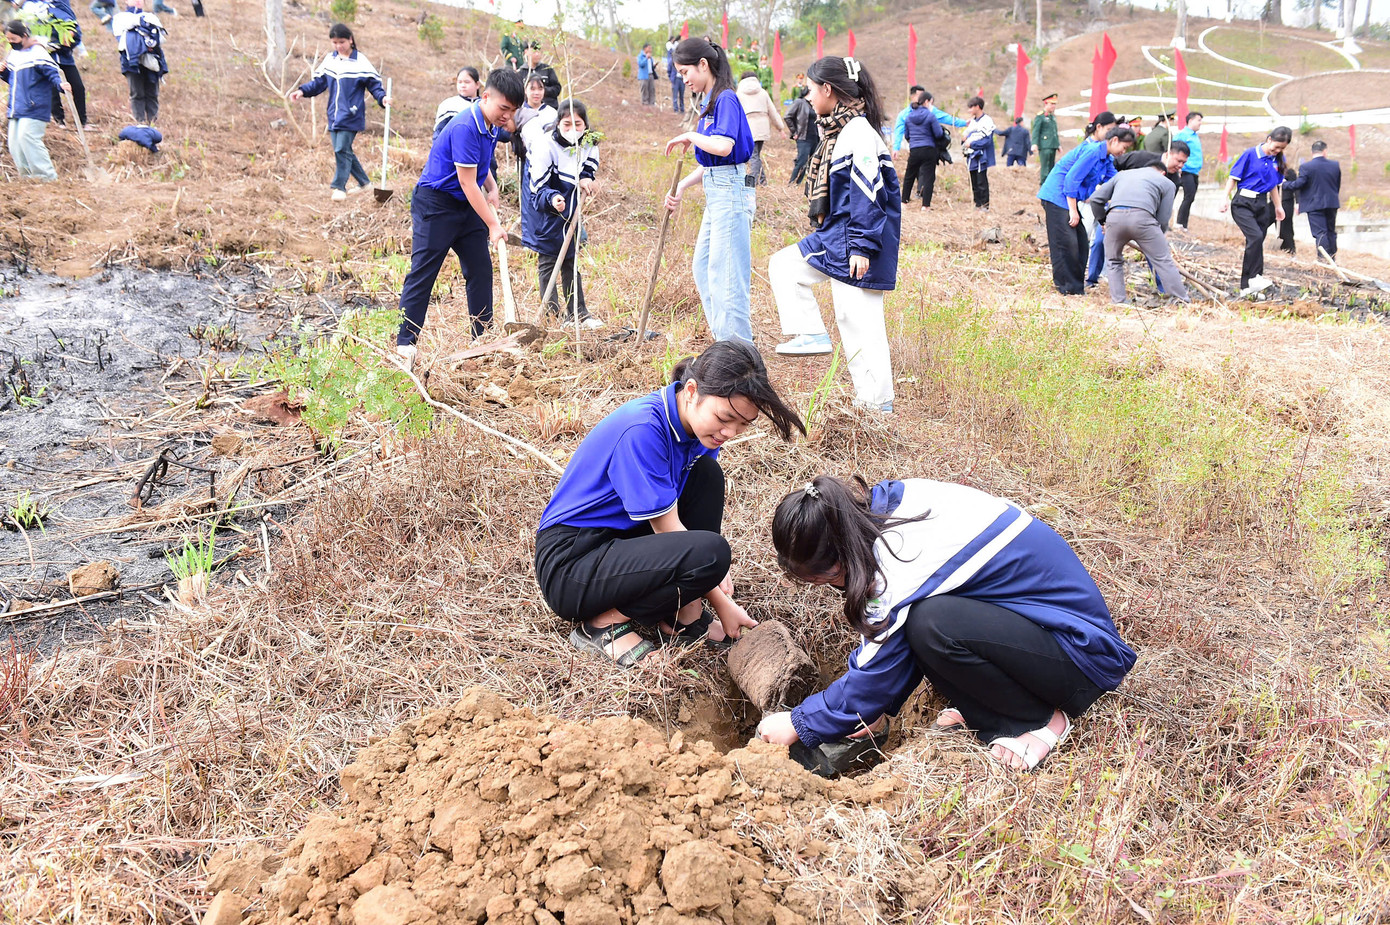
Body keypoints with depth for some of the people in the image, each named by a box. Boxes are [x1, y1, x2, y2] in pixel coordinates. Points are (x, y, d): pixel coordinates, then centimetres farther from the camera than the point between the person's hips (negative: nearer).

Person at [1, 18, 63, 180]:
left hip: (33, 108, -9)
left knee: (27, 138, -19)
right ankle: (27, 176, 16)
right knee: (14, 143, 6)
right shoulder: (13, 54, 15)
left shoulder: (37, 53, -10)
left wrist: (60, 84, -37)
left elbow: (52, 71, -17)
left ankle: (47, 176, -14)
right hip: (16, 109, 9)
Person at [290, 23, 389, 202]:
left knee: (342, 150, -11)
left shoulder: (360, 62, -6)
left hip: (351, 116, -6)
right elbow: (319, 82, 16)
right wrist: (303, 91, 2)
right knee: (343, 151, 10)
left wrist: (382, 97, -20)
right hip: (334, 116, 6)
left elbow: (374, 84, -3)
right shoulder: (329, 60, 10)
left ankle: (339, 187, -3)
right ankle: (364, 182, 22)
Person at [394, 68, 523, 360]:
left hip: (468, 205, 9)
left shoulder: (492, 124, 4)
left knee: (481, 270, 7)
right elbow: (467, 183, -24)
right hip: (435, 204, -9)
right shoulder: (465, 127, -24)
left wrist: (492, 189, 5)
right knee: (423, 273, -7)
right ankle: (405, 342, -4)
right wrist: (493, 225, -23)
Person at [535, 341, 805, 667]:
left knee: (707, 474, -1)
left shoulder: (697, 423, 0)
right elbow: (667, 528, -20)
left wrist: (718, 569, -11)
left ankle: (685, 619, -1)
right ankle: (604, 623, -7)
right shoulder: (642, 429, -26)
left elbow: (704, 505, 8)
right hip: (570, 564, -9)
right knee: (708, 552, -27)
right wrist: (721, 604, -13)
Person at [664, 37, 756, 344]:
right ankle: (725, 342, 21)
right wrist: (681, 187, 7)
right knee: (702, 268, 14)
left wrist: (689, 137, -11)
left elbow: (724, 146, -27)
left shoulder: (726, 99, -12)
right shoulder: (710, 103, 15)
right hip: (717, 193, 10)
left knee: (725, 273, -8)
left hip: (731, 191, -10)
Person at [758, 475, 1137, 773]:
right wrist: (877, 706, 11)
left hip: (1085, 657, -9)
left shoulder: (901, 567, -28)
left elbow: (875, 671, -15)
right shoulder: (892, 499, -4)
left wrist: (799, 724, -1)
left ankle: (1038, 721, -7)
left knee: (932, 625, -29)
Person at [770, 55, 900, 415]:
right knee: (783, 265, 11)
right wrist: (825, 232, 28)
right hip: (832, 237, 10)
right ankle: (813, 335, 11)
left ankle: (877, 405, 1)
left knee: (860, 323, -6)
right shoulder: (837, 131, 13)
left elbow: (869, 194, -21)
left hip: (853, 244, -10)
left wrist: (862, 247, -23)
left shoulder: (859, 133, -17)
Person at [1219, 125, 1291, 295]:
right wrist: (1225, 197, -12)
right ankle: (1255, 277, -17)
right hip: (1243, 203, -6)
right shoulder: (1250, 154, -7)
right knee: (1256, 237, -25)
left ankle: (1246, 287, 9)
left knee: (1255, 243, 4)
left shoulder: (1278, 160, 8)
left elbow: (1274, 184, 20)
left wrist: (1278, 206, 24)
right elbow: (1233, 177, -4)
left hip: (1262, 205, 6)